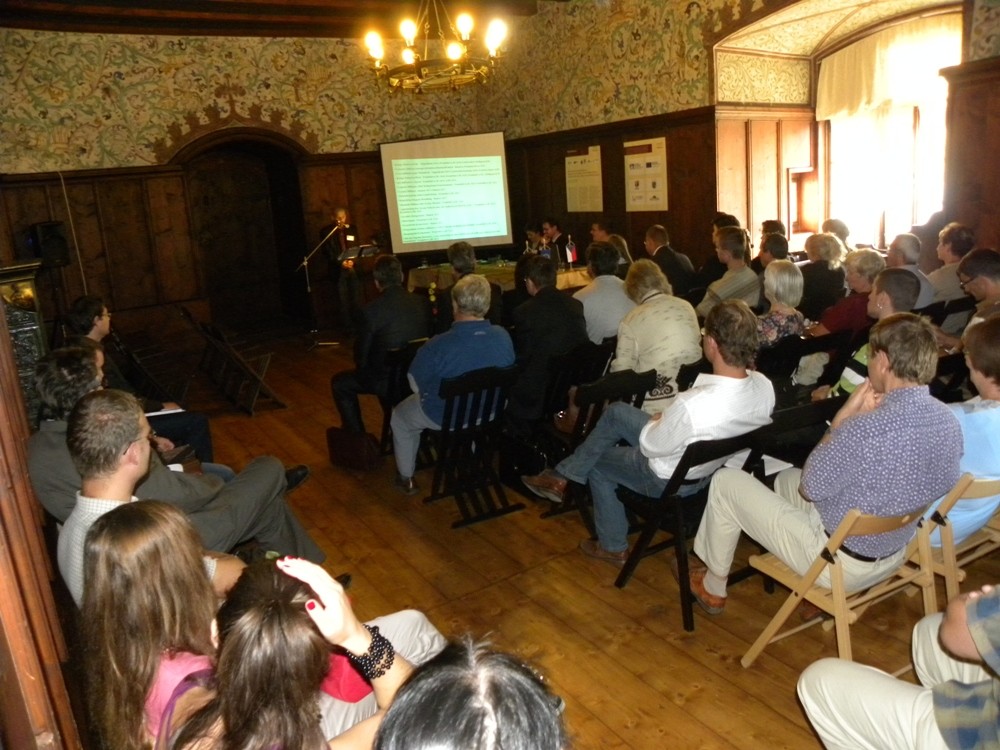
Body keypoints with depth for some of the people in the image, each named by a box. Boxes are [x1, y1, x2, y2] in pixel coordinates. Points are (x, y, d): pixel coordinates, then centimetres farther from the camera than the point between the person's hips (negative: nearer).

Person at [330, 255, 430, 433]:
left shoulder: (371, 310, -18)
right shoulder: (423, 303, -5)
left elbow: (361, 355, -8)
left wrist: (363, 370, 14)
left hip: (386, 380, -5)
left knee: (339, 382, 20)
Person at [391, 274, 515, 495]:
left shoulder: (438, 345, -30)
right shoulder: (503, 336, -16)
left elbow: (416, 385, -14)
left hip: (446, 417, -4)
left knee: (399, 416, 26)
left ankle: (406, 478, 36)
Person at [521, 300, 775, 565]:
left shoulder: (692, 404, -40)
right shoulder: (765, 387, -18)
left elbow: (649, 446, -23)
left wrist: (656, 421, -2)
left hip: (670, 479, -7)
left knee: (597, 463, 21)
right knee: (616, 412, 16)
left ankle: (613, 547, 37)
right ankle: (564, 476, 26)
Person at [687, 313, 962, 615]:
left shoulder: (867, 428, -34)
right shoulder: (950, 421, -9)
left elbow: (810, 488, -18)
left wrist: (842, 418, -14)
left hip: (842, 563, -8)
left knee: (726, 480, 5)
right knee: (787, 478, 29)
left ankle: (713, 587, 25)